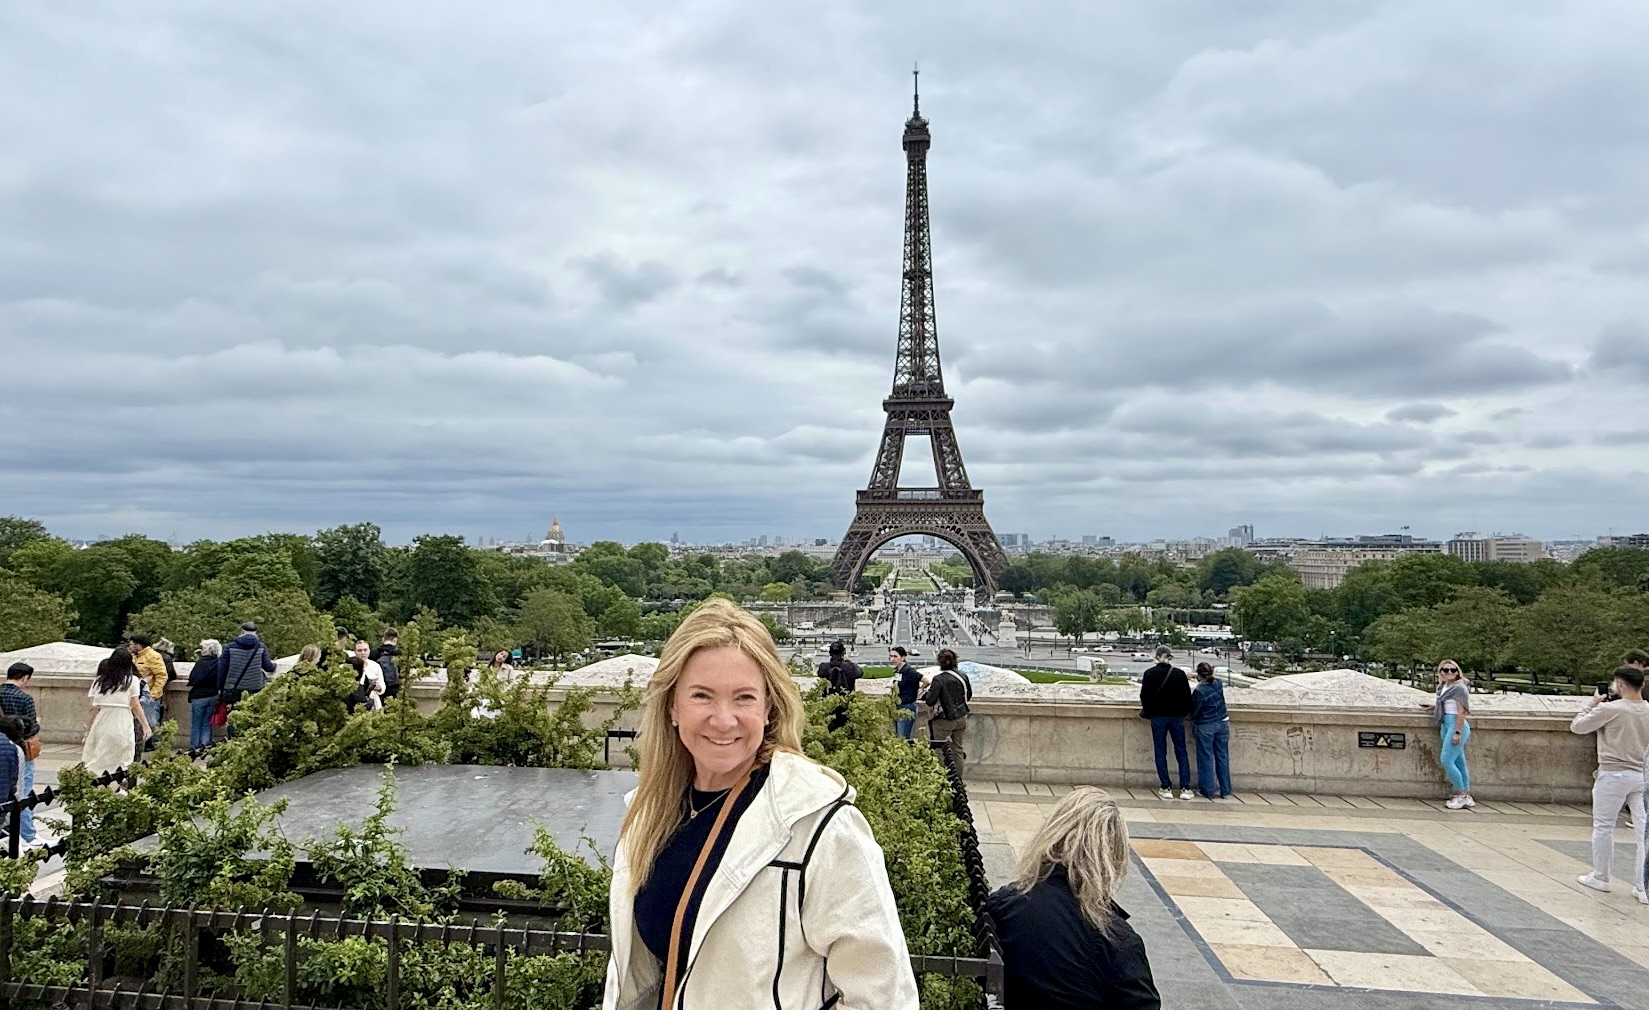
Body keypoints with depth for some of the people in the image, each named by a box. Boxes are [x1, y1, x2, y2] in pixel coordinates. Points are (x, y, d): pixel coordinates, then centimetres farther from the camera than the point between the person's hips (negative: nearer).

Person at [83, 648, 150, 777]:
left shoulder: (99, 681, 9)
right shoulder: (132, 680, 1)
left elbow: (92, 709, 6)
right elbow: (135, 706, -2)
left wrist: (88, 731, 11)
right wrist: (146, 726, 3)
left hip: (101, 724, 3)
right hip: (122, 725, -3)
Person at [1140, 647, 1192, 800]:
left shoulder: (1149, 674, -6)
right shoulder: (1179, 674, -4)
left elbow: (1145, 696, -3)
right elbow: (1187, 696, 1)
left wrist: (1147, 712, 13)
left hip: (1158, 717, -1)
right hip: (1177, 717, 1)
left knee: (1160, 752, 6)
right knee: (1181, 751, 8)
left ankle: (1165, 787, 5)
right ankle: (1185, 788, 3)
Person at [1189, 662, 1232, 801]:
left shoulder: (1199, 691, -18)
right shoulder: (1219, 685, -3)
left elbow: (1194, 711, -10)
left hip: (1205, 727, -5)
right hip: (1222, 723, 5)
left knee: (1206, 758, 5)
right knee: (1223, 757, 9)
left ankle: (1208, 791, 10)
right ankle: (1225, 791, 14)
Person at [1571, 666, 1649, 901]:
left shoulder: (1609, 709, -14)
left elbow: (1576, 727, -5)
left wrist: (1592, 703, 5)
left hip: (1614, 775, -5)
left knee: (1603, 827, 9)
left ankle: (1600, 878, 19)